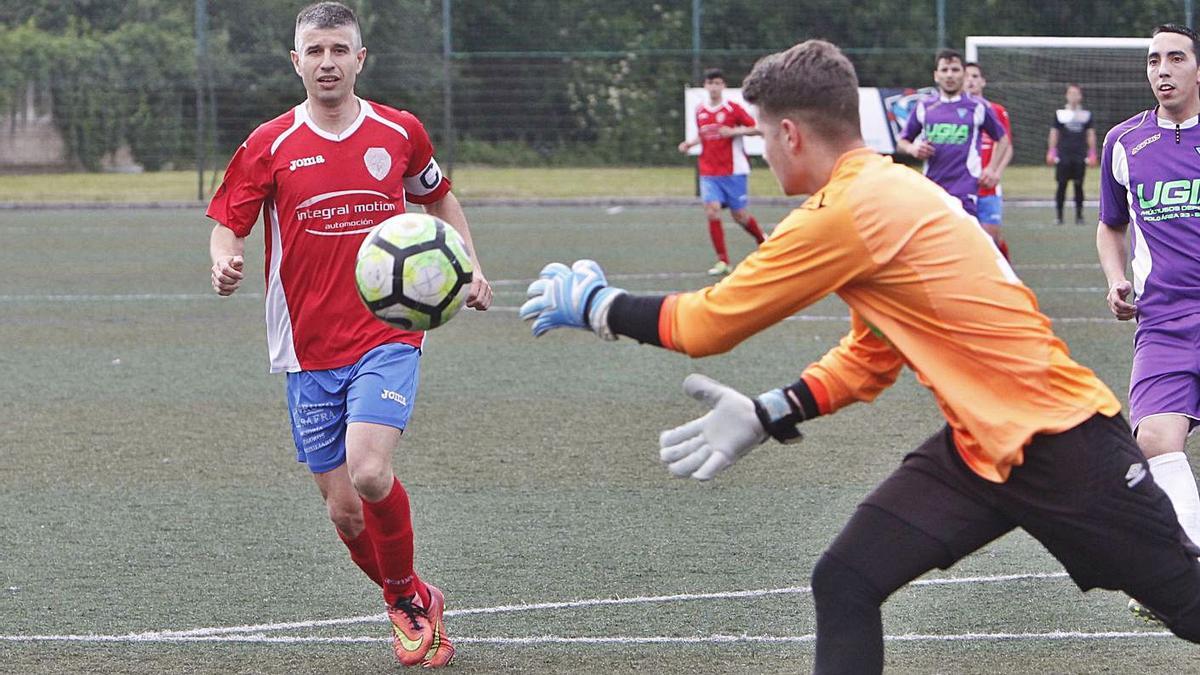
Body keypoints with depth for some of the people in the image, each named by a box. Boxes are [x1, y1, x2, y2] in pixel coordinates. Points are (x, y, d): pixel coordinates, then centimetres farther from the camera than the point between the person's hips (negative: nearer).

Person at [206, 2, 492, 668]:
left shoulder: (400, 133, 3)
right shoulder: (269, 145, -1)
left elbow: (440, 198, 21)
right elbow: (227, 225, 2)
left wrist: (470, 266, 7)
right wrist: (225, 262, -22)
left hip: (388, 337, -1)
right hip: (307, 350, 1)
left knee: (369, 472, -23)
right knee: (343, 507, 2)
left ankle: (407, 598, 3)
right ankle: (409, 604, 29)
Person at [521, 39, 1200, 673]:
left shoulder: (846, 213, -20)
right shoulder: (889, 189, 10)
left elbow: (706, 325, -13)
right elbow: (870, 359, 18)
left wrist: (594, 306, 2)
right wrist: (767, 414, 8)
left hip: (1061, 445, -9)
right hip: (979, 447, 9)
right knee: (845, 584, 0)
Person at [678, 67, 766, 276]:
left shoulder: (733, 108, -6)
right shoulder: (700, 111, 7)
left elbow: (756, 129, -6)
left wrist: (734, 131, -20)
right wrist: (689, 143, 3)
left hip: (733, 171, -3)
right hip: (709, 173, 3)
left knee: (739, 215, 2)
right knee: (712, 211, -13)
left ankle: (762, 239, 34)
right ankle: (723, 261, -7)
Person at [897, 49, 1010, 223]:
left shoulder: (978, 107, 3)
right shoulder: (924, 106, 9)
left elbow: (1002, 139, 15)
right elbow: (902, 142, 18)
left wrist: (992, 169, 4)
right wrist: (912, 149, -5)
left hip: (965, 191, -3)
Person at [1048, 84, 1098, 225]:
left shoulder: (1086, 115, 10)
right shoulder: (1060, 114, 7)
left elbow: (1091, 135, 11)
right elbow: (1054, 134, 7)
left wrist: (1092, 154, 6)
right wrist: (1051, 152, 0)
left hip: (1080, 155, 1)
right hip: (1063, 154, -1)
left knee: (1079, 185, 2)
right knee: (1061, 185, -3)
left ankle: (1079, 215, 7)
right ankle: (1058, 215, 3)